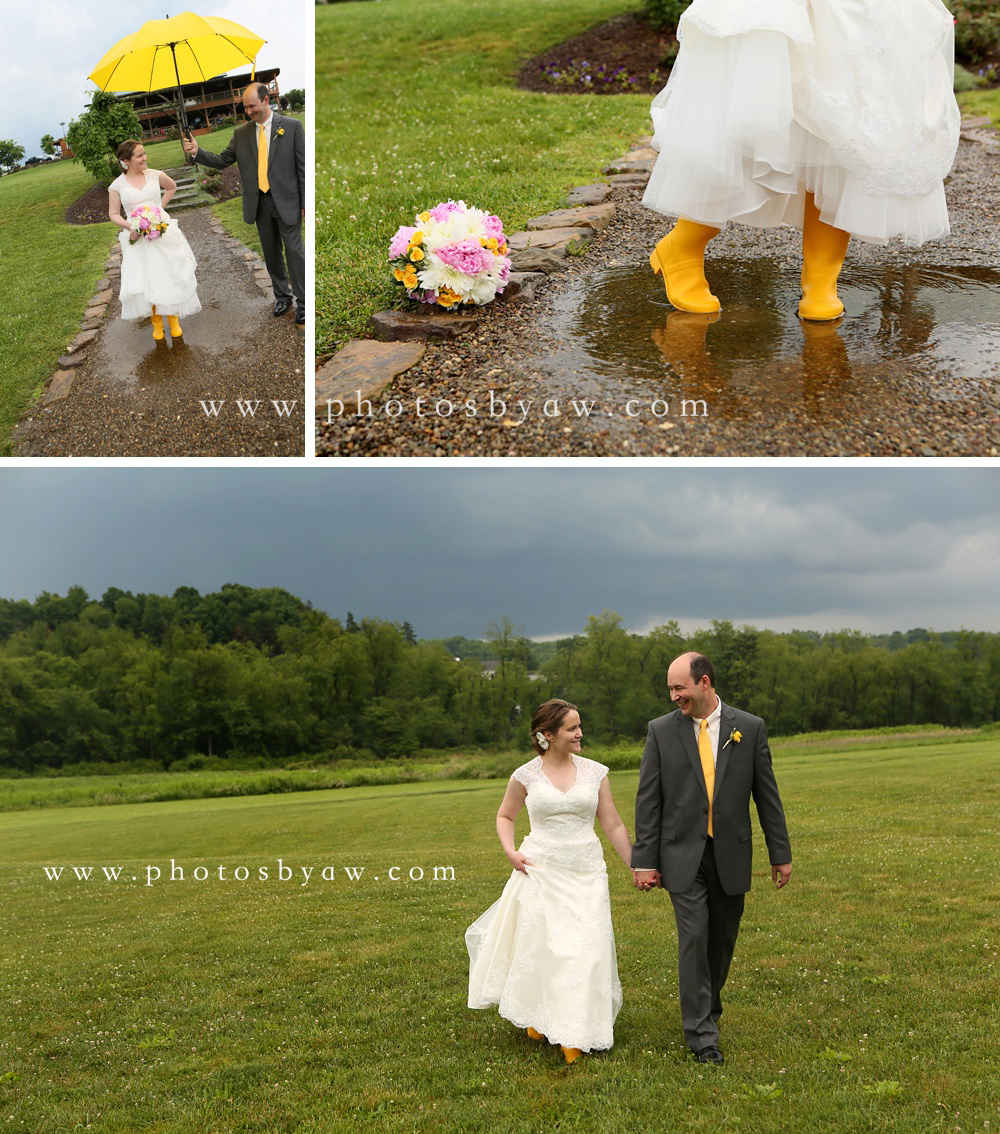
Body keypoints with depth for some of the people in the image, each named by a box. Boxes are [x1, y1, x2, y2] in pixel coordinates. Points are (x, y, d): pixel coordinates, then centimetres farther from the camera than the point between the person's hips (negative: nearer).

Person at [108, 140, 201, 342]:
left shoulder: (155, 175, -1)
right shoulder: (117, 186, -4)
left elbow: (171, 186, 20)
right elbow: (113, 214, 1)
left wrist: (161, 206, 10)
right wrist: (130, 227, -16)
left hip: (163, 232, 1)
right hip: (137, 238, -1)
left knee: (170, 276, 3)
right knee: (145, 281, -1)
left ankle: (173, 320, 17)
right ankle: (156, 322, 14)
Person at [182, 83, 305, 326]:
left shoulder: (292, 126, -4)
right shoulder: (241, 133, 7)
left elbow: (302, 166, -4)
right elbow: (222, 161, 9)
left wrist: (305, 203, -7)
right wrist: (197, 152, -8)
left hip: (286, 201, -4)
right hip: (260, 203, 4)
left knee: (294, 251, -3)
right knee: (271, 253, 12)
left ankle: (302, 304, 4)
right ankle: (282, 297, 26)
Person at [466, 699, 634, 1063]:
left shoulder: (594, 772, 2)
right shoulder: (526, 775, -1)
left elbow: (613, 825, 6)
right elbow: (504, 816, 15)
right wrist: (510, 851, -2)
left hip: (586, 872, 1)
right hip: (541, 870, -1)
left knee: (585, 948, -3)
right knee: (539, 945, 4)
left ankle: (576, 1033, 9)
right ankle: (539, 1017, 29)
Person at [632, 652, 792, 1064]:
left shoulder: (750, 728, 0)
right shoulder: (661, 730, -2)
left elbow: (767, 795, 4)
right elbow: (648, 800, 0)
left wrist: (780, 854, 5)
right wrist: (644, 860, -4)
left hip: (731, 856, 1)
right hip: (684, 856, -1)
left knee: (722, 941, 11)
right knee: (694, 939, -6)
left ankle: (708, 1007, 34)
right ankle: (702, 1034, 1)